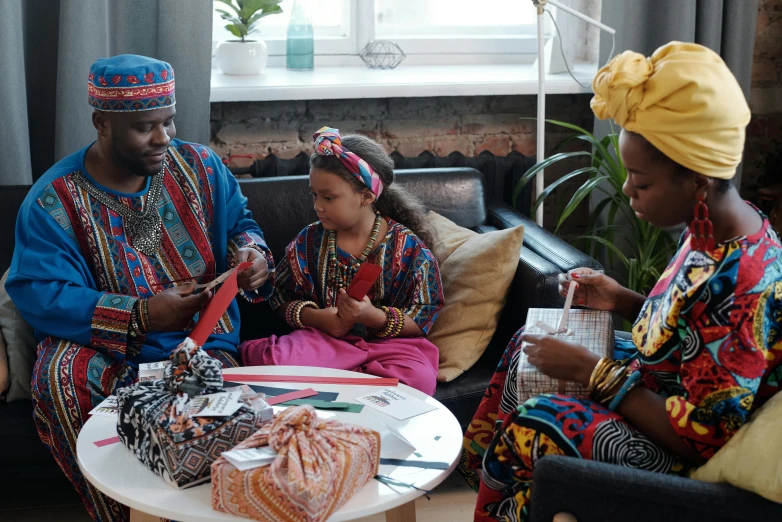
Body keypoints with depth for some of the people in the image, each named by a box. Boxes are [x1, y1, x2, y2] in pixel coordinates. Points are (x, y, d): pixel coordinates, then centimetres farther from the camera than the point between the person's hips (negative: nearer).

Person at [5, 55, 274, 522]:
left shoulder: (199, 167, 4)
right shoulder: (54, 200, -7)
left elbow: (240, 225, 16)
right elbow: (40, 294, -15)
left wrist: (252, 254, -10)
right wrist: (141, 317, -26)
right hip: (113, 351, -1)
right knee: (60, 375, -32)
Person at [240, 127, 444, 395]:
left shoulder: (408, 247, -4)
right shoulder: (309, 241, 5)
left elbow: (422, 319, -4)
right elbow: (284, 300, 10)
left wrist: (375, 317, -22)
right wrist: (318, 317, -11)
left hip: (389, 341, 0)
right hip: (324, 338, 1)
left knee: (420, 378, -35)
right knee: (270, 359, -30)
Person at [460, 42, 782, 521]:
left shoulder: (740, 283, -33)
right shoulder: (714, 228, -5)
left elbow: (701, 437, -29)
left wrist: (591, 370, -23)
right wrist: (621, 301, -1)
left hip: (684, 460, -10)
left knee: (533, 427, -20)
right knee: (528, 345, 15)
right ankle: (477, 464, 27)